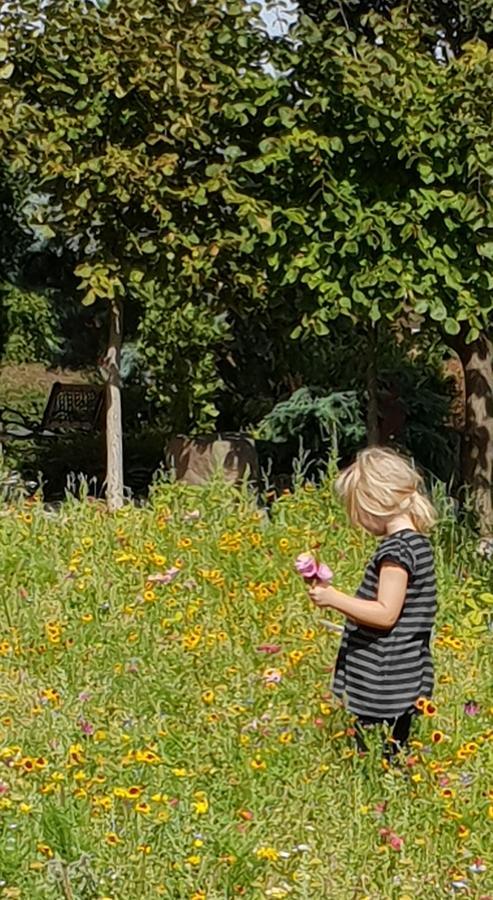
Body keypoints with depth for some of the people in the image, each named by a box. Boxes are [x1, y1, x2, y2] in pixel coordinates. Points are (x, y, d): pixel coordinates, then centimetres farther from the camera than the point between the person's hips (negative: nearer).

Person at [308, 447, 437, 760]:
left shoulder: (396, 549, -17)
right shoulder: (418, 543, 12)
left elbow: (386, 614, -22)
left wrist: (333, 598, -21)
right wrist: (357, 619, 23)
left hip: (383, 688, -10)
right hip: (406, 683, 10)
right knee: (393, 763, 13)